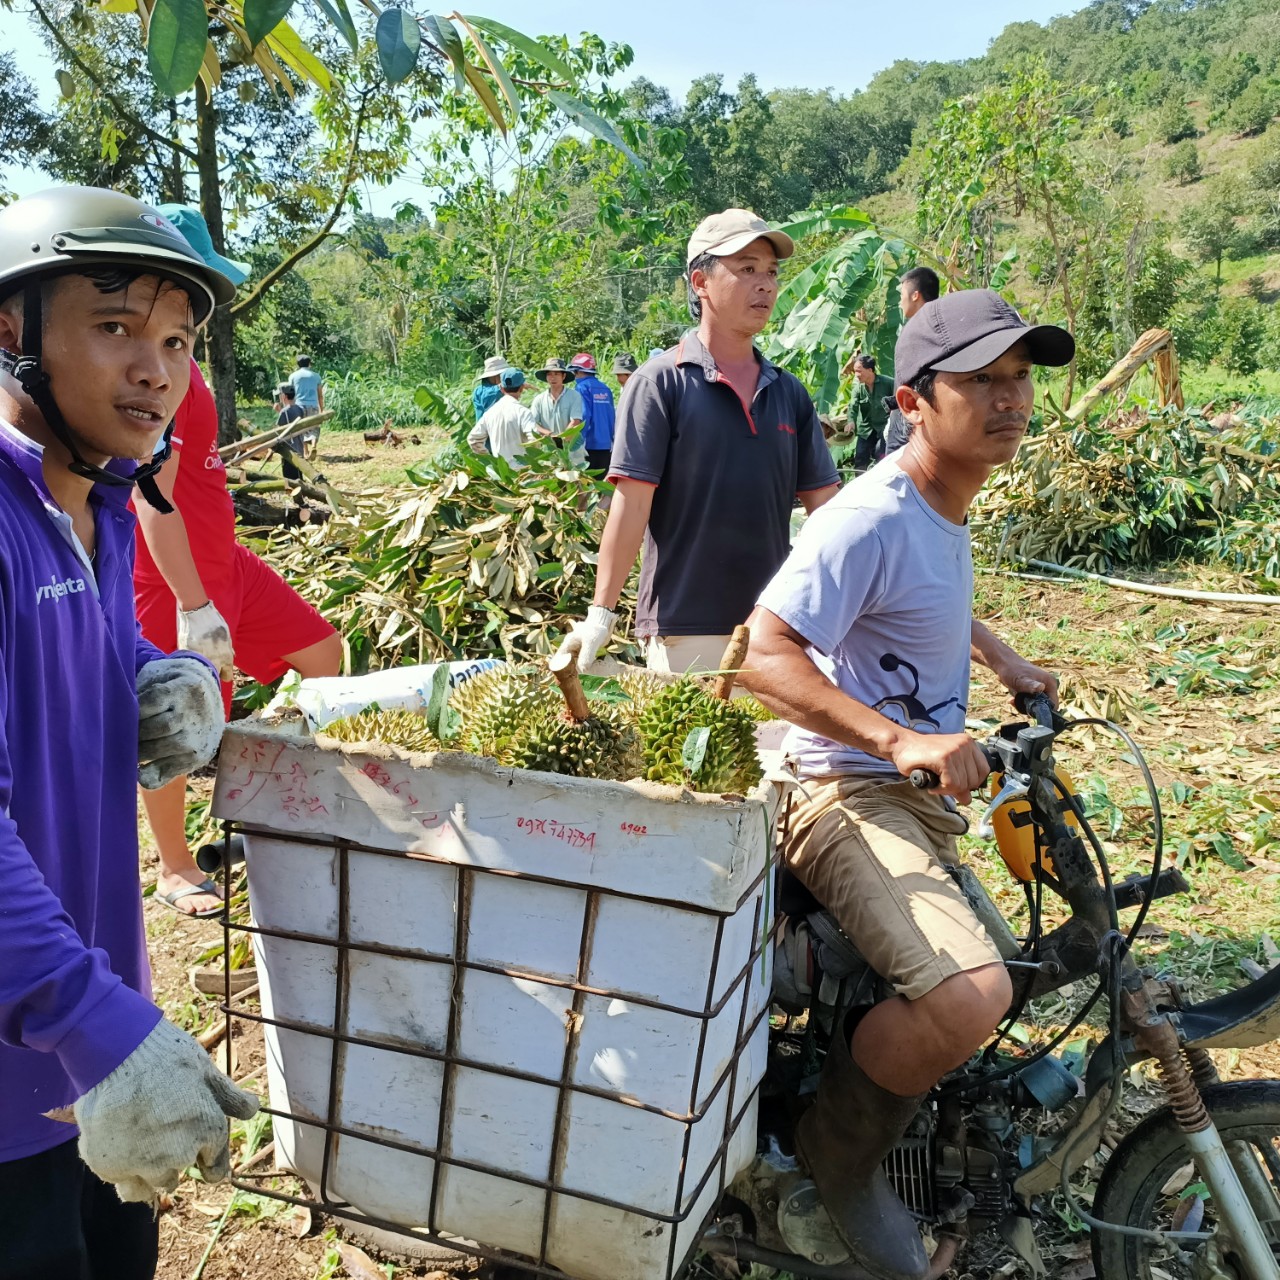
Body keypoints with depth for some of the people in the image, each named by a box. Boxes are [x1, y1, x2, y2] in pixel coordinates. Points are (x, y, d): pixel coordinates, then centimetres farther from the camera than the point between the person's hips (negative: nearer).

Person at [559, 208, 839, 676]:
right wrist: (600, 616, -14)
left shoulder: (789, 392, 9)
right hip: (686, 631, -5)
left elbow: (824, 505, 9)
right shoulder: (660, 382, -5)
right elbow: (631, 503, -10)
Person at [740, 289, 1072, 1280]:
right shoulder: (869, 520, -21)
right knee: (970, 995, -31)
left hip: (929, 791, 10)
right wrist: (897, 740, -37)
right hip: (850, 796, -10)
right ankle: (840, 1154, -3)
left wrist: (1001, 657, 22)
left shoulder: (949, 505, 10)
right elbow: (762, 653, -30)